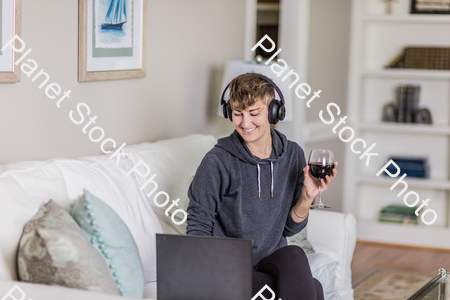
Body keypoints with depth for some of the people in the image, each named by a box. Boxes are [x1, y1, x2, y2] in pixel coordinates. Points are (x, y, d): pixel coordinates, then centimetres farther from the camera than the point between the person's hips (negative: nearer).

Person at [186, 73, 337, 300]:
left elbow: (289, 228, 8)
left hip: (273, 259, 5)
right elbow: (198, 229, -7)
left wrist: (307, 197, -10)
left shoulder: (293, 155, 2)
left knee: (294, 254, -31)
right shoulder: (218, 162, -11)